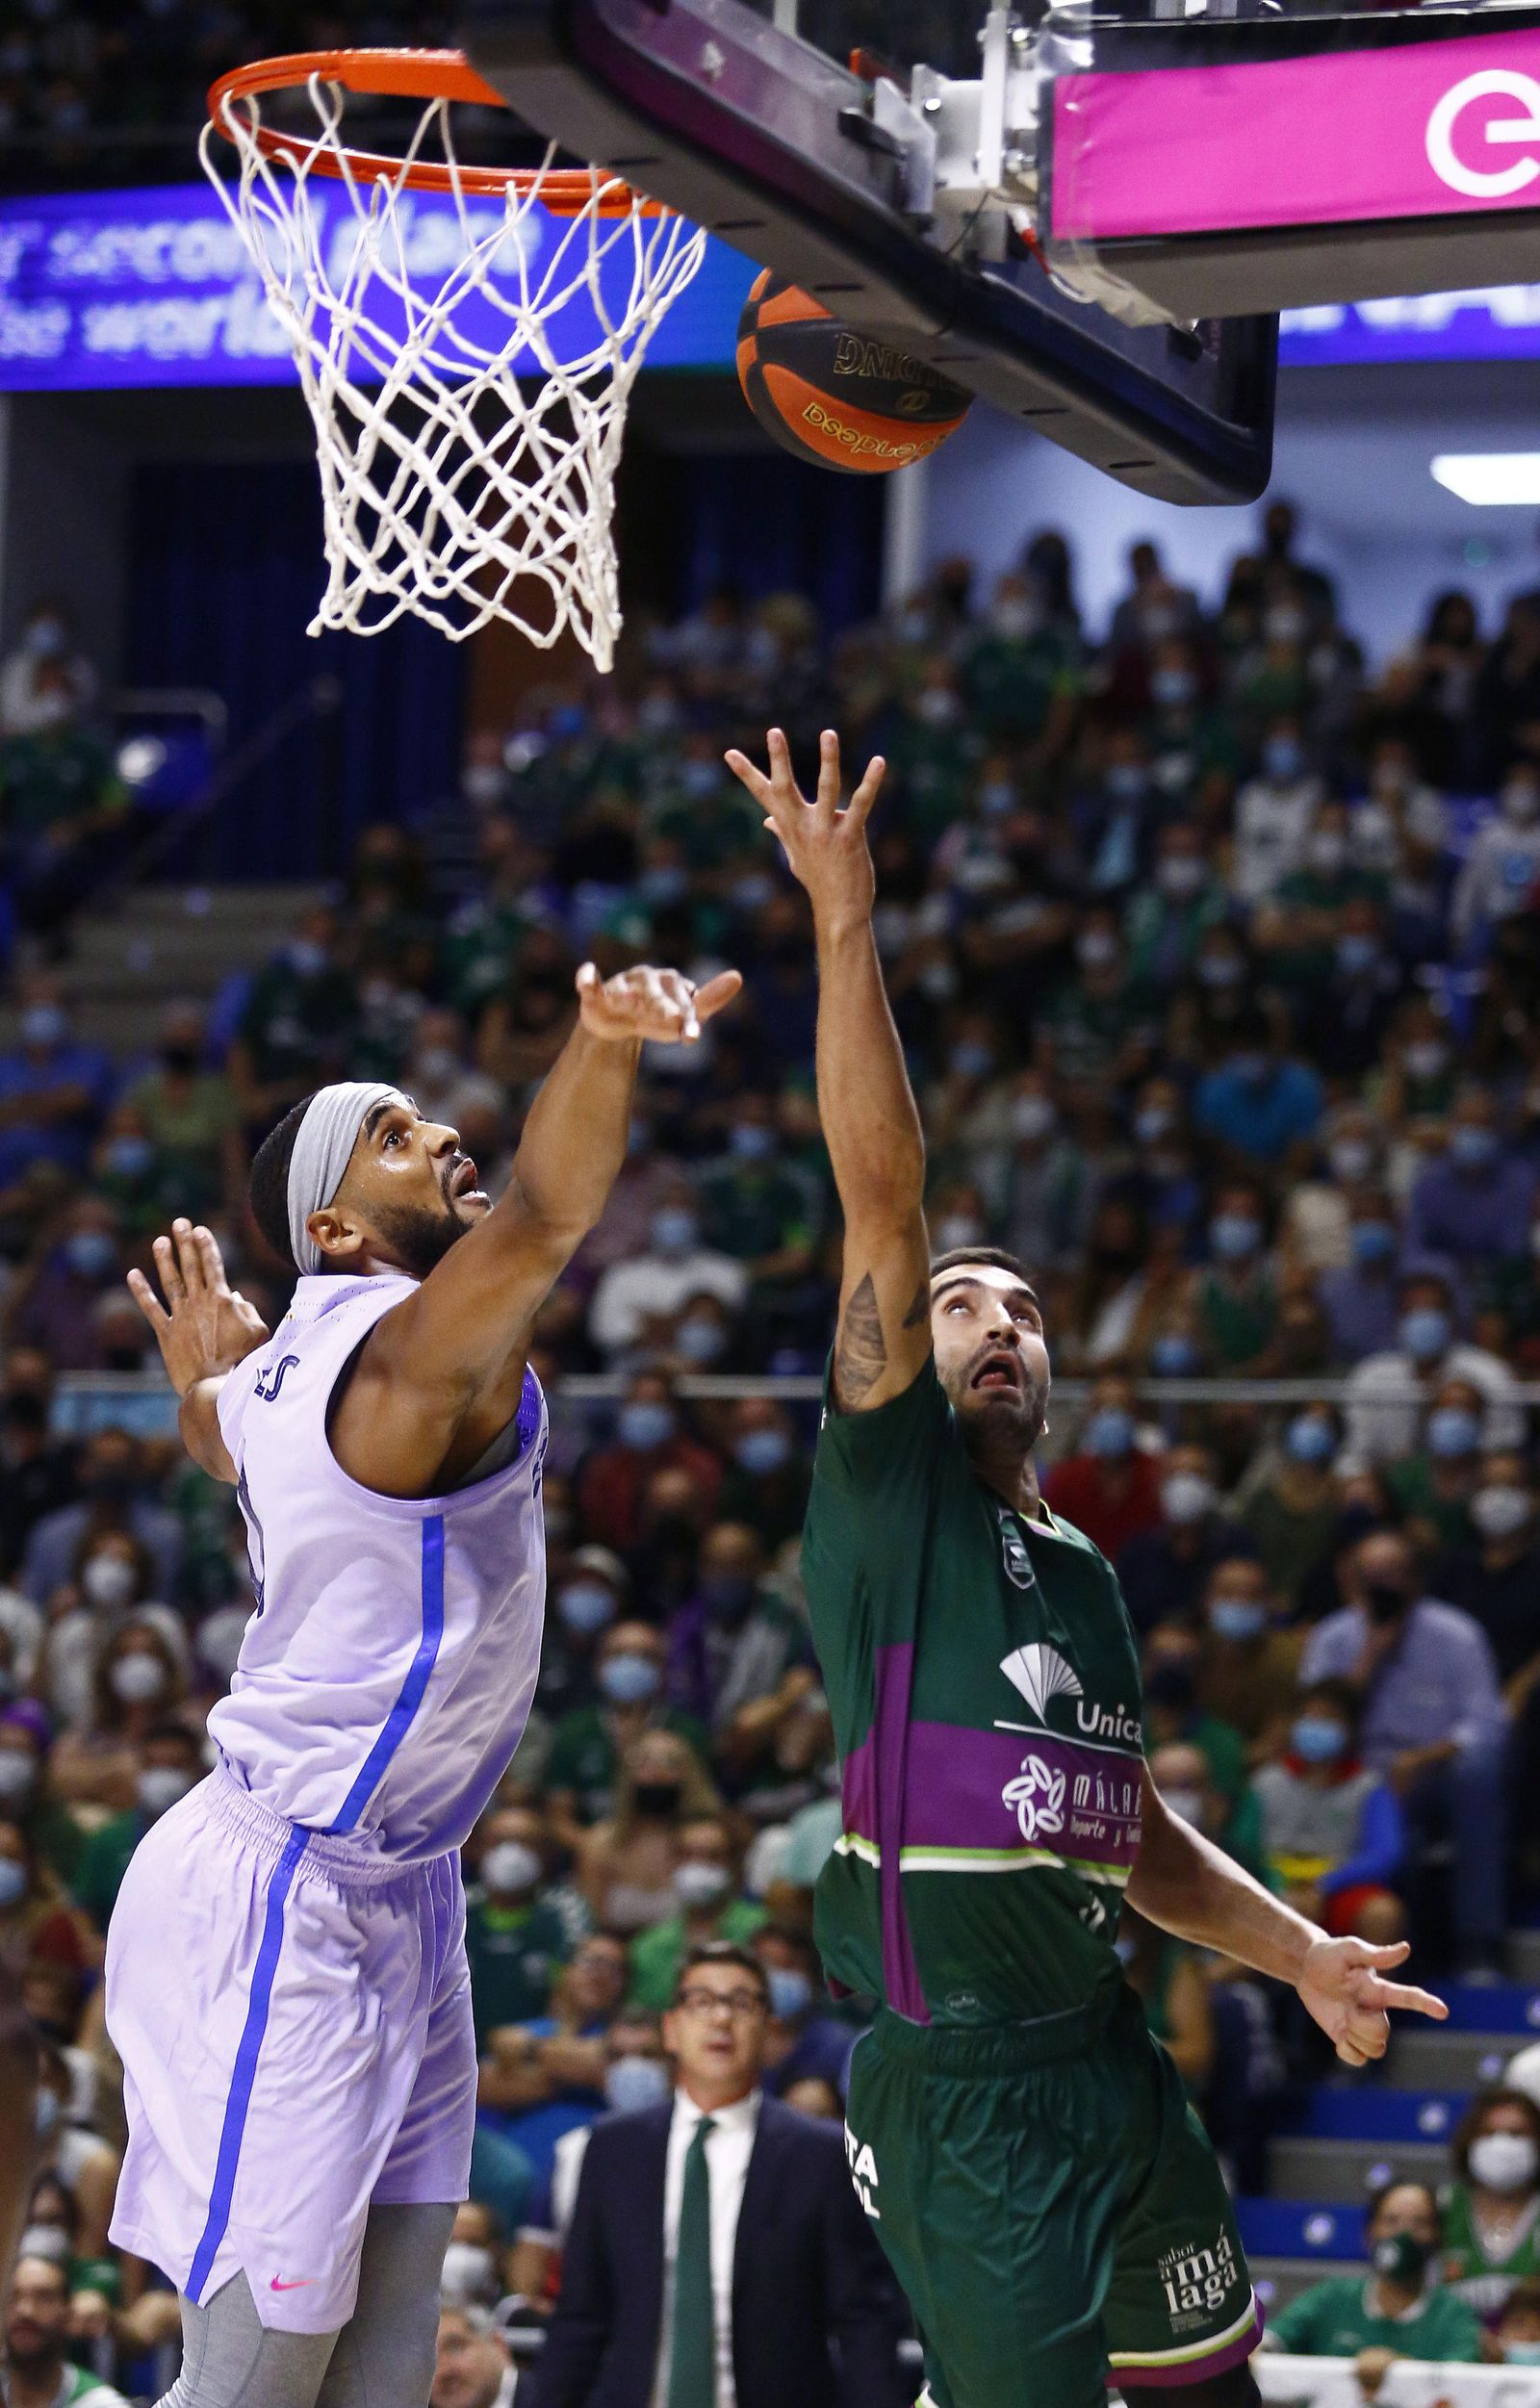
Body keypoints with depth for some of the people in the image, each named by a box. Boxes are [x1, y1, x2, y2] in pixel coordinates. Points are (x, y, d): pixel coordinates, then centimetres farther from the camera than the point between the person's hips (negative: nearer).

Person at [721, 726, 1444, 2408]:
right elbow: (882, 1196, -11)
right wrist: (845, 925, -20)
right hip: (959, 2094, -7)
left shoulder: (1081, 1574, 20)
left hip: (1111, 2067, 8)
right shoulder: (886, 1487, 0)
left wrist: (1299, 1954, 13)